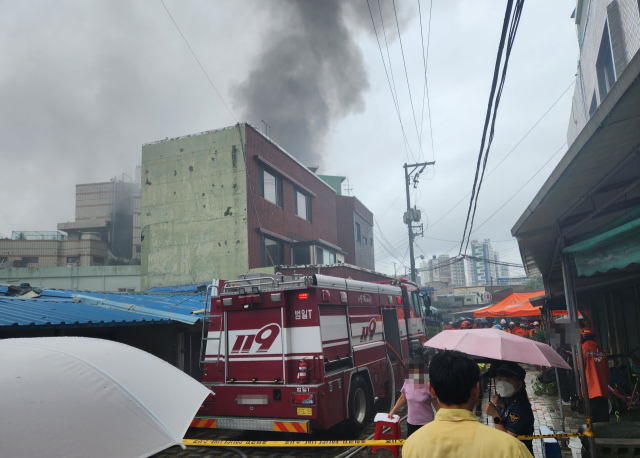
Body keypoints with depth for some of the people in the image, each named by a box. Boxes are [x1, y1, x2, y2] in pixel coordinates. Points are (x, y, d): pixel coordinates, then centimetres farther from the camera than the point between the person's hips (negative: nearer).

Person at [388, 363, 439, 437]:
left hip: (426, 423, -4)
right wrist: (392, 411, 10)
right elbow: (402, 398, 10)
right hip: (411, 422, 4)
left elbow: (435, 404, -5)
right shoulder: (407, 383, -4)